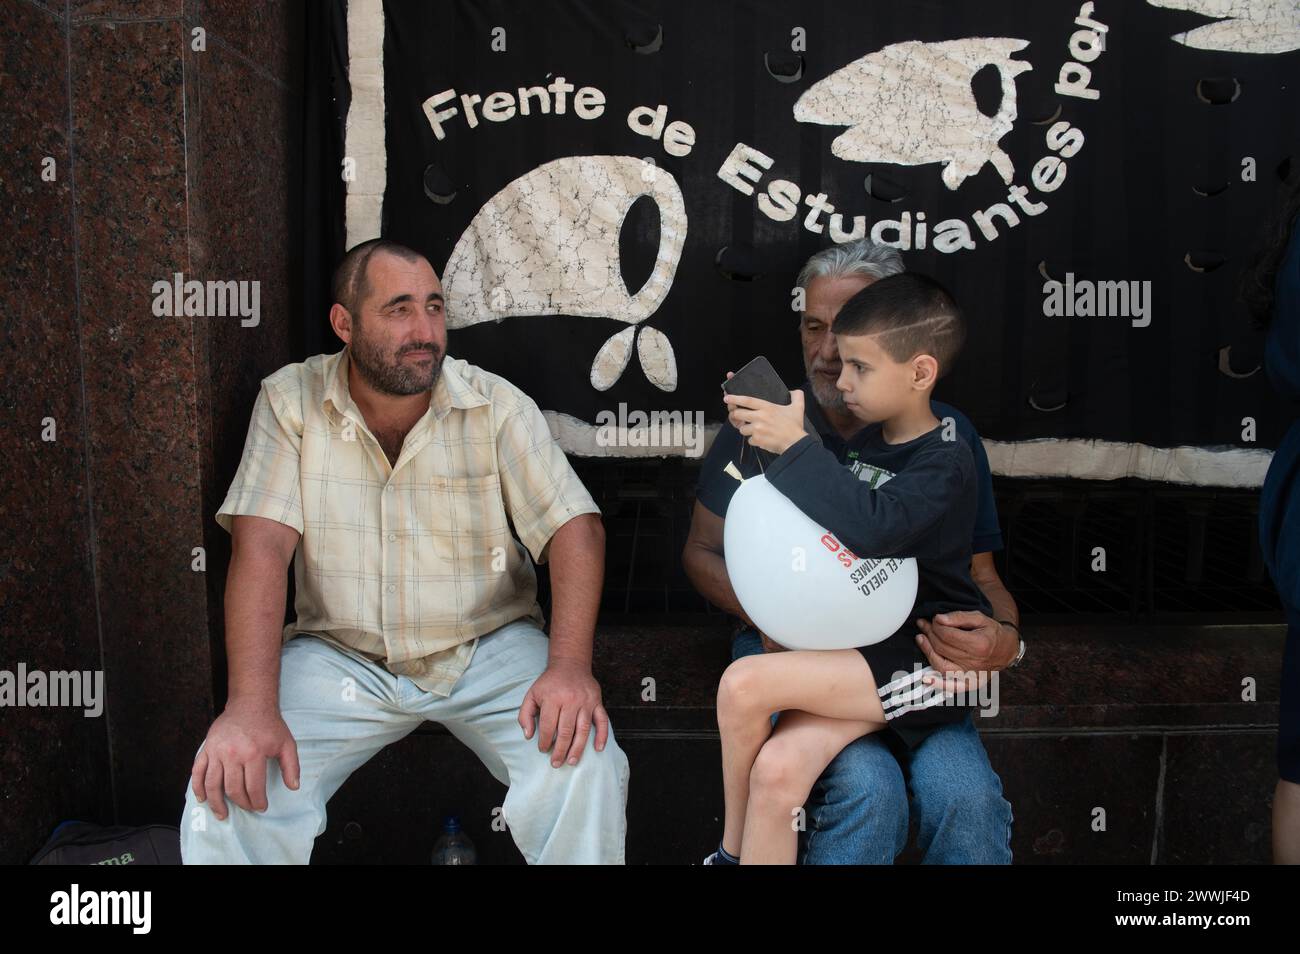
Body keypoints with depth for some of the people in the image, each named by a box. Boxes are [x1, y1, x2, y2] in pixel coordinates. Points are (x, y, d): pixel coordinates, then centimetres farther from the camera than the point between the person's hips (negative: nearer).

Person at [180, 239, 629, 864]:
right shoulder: (291, 401, -4)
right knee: (231, 788, -23)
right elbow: (262, 544, -13)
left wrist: (570, 665, -28)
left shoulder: (496, 405, -6)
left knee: (586, 770, -25)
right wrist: (252, 706, -26)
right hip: (339, 656, 1)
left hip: (489, 648, 0)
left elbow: (573, 528, -11)